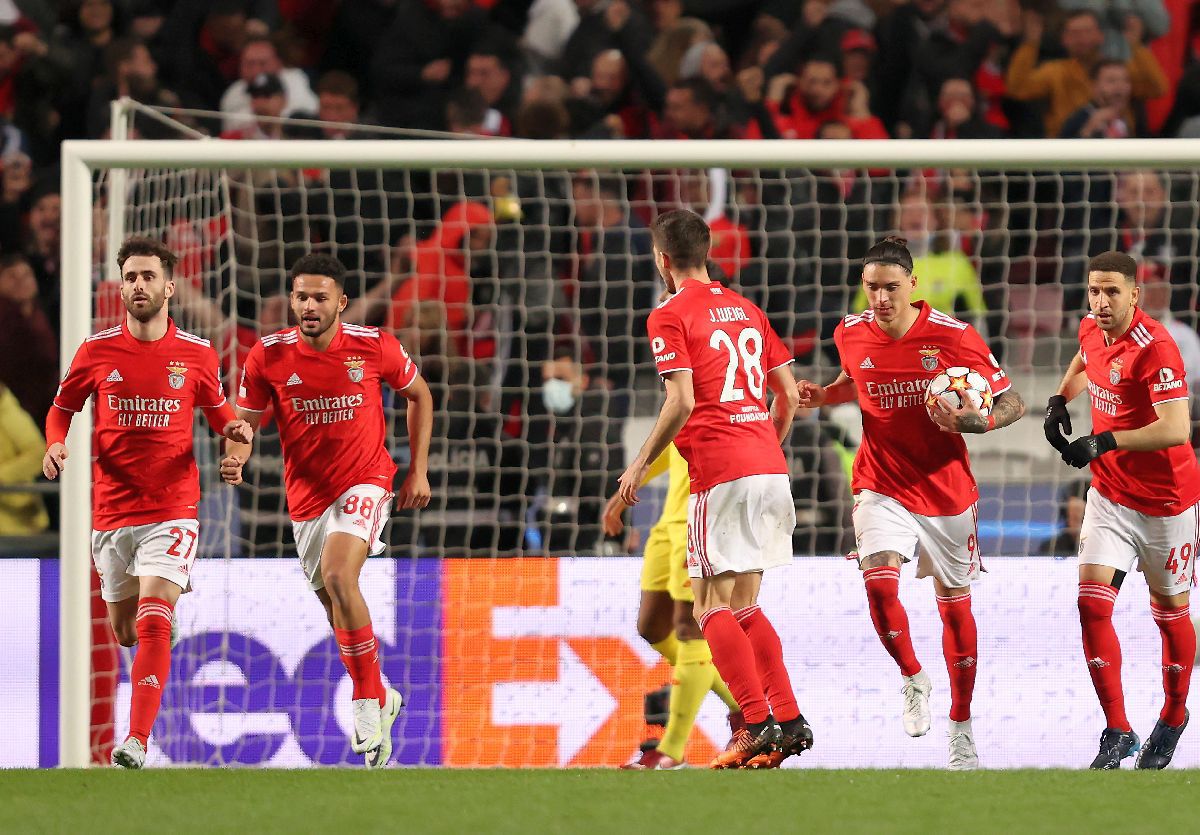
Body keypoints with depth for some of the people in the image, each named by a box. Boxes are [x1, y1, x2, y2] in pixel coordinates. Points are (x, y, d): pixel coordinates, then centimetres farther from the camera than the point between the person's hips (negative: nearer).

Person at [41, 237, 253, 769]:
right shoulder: (97, 350, 0)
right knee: (125, 632, 13)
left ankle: (136, 744, -22)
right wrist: (55, 444, -7)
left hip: (172, 509, -2)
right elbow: (62, 408, 14)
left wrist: (234, 428, -7)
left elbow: (216, 411, 16)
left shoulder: (197, 355, 0)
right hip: (111, 510, 2)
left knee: (153, 625, -19)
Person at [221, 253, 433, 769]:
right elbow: (245, 419, 1)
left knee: (338, 575, -28)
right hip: (306, 497, 4)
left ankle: (367, 701, -17)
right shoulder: (268, 355, -8)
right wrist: (236, 456, -23)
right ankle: (380, 700, 37)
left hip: (364, 483, -4)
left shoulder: (374, 347, -10)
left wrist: (418, 470, 5)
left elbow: (419, 395, 8)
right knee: (338, 611, 12)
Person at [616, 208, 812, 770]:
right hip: (770, 468, 7)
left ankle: (760, 724, -14)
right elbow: (790, 396, 17)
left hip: (720, 472, -7)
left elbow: (681, 403, -13)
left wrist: (640, 465, -3)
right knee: (743, 606, 17)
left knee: (713, 607, -4)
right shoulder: (746, 310, 17)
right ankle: (790, 719, 11)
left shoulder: (670, 315, -3)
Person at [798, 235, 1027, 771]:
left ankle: (961, 727, 24)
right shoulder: (851, 335, -3)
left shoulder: (955, 337, -13)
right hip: (881, 486, 1)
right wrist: (820, 396, 1)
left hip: (948, 490, -1)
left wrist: (972, 423, -26)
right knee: (879, 582, -23)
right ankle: (912, 678, 5)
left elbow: (1012, 403, -7)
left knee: (954, 604, 9)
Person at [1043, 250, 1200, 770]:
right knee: (1092, 602, -10)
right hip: (1110, 493, 6)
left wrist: (1104, 442, -35)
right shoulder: (1092, 330, -1)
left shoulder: (1155, 348, -24)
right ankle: (1117, 732, -4)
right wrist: (1059, 400, 8)